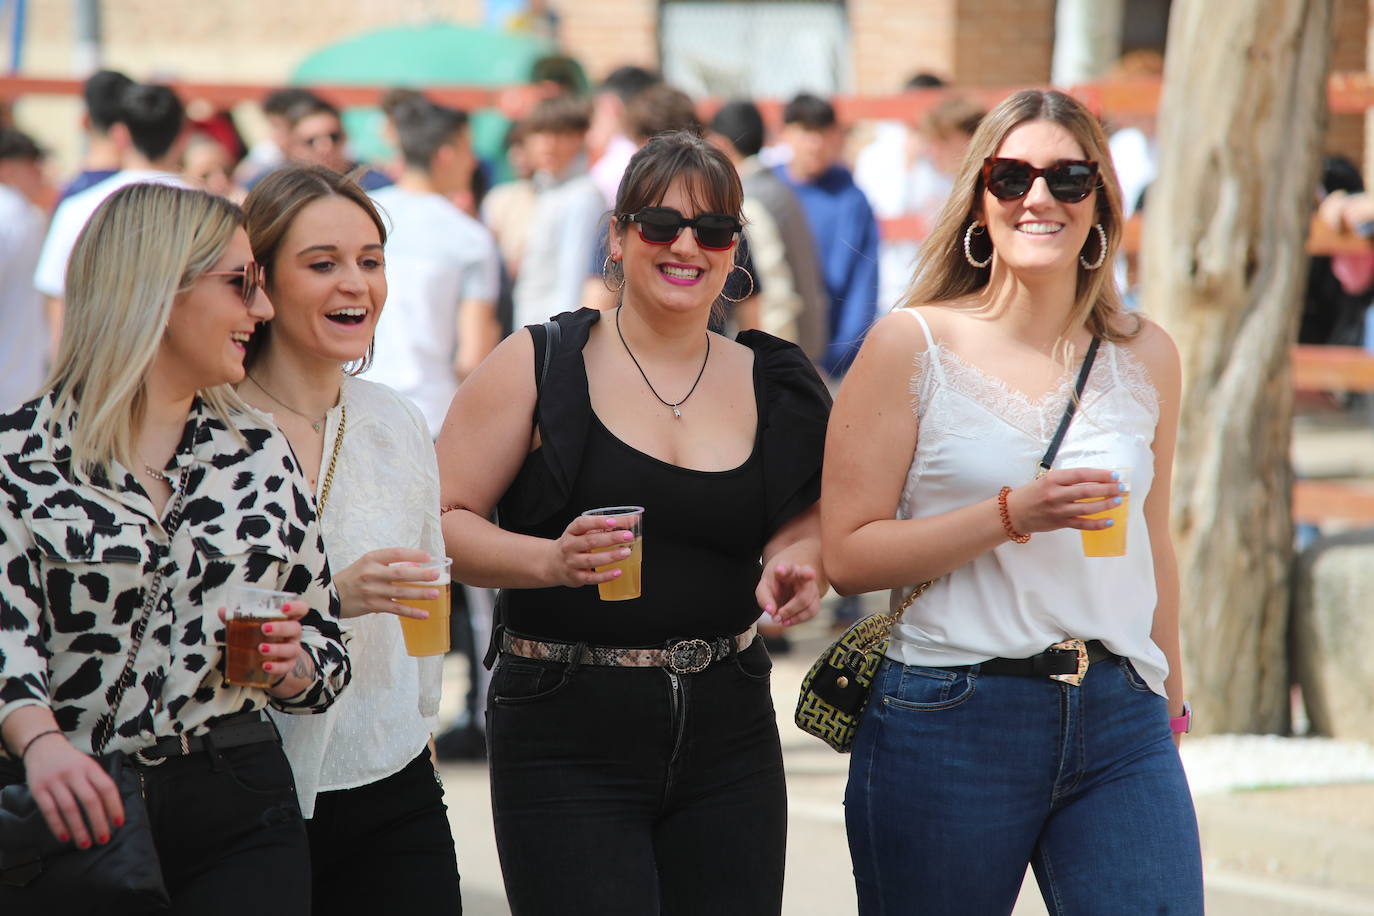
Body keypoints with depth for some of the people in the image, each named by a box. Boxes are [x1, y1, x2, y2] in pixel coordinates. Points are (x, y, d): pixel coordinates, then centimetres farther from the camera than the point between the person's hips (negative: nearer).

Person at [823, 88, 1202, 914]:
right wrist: (1013, 514, -15)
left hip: (1121, 727, 3)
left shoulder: (1145, 357, 10)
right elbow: (848, 553, -5)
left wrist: (1169, 702, 27)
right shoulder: (912, 346, 0)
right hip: (949, 726, -3)